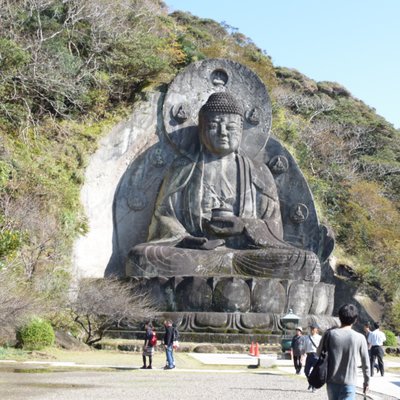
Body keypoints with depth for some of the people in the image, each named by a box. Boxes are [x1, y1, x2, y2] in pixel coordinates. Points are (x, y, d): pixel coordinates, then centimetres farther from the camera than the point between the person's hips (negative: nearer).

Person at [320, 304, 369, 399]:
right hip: (348, 382, -3)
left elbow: (319, 354, 3)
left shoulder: (330, 334, -5)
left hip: (331, 381, 3)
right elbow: (365, 363, 2)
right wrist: (366, 381, 14)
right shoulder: (360, 338, -7)